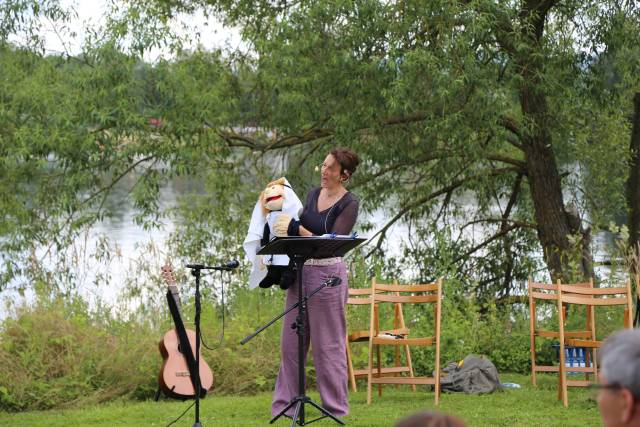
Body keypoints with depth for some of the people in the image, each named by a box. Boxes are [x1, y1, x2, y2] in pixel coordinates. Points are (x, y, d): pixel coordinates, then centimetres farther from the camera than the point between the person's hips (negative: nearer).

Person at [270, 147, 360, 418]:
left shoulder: (348, 204, -10)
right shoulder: (314, 194, 10)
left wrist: (297, 229, -22)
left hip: (327, 273, -7)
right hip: (300, 270, 7)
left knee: (328, 344, 0)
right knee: (291, 341, 8)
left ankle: (335, 406, 9)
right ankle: (285, 403, 15)